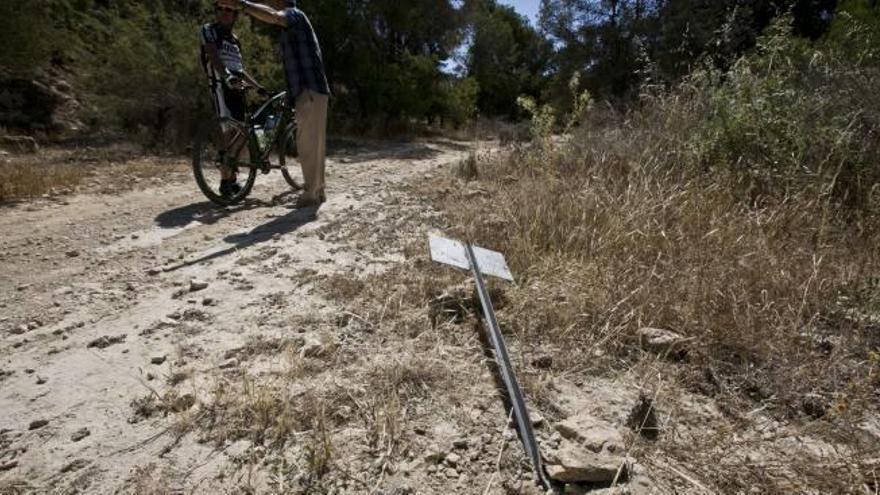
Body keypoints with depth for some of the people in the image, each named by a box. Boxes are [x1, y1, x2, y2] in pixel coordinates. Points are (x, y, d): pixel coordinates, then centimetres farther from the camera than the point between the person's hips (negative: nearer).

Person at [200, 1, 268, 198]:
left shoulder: (235, 40, 26)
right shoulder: (208, 30, 4)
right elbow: (213, 56, -15)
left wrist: (260, 87, 22)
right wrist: (227, 76, -32)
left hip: (238, 88, 7)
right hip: (221, 86, -7)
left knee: (240, 136, 4)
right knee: (231, 132, -19)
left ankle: (232, 179, 13)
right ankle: (224, 182, -16)